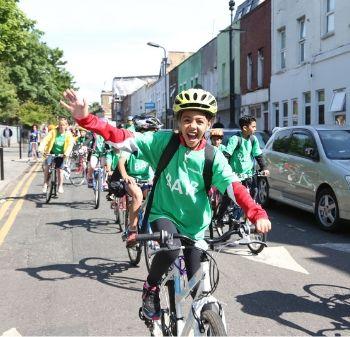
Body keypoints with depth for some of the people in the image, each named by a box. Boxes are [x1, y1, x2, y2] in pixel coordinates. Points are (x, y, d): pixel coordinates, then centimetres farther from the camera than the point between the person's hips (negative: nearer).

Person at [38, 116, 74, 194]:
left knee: (60, 170, -3)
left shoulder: (68, 134, -6)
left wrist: (67, 153, -36)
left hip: (60, 154, 1)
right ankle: (45, 184, -5)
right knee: (46, 166, -19)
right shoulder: (53, 132, -9)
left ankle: (60, 186, 16)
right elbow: (45, 140, -20)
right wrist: (41, 149, -36)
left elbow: (70, 144, -18)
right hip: (51, 152, 0)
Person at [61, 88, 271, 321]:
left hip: (195, 225, 2)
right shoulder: (163, 141, -14)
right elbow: (123, 138, -20)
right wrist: (86, 119, -32)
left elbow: (234, 185, -25)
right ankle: (151, 287, -2)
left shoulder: (213, 156, -13)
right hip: (164, 214, -1)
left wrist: (257, 213, -42)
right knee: (170, 250, -34)